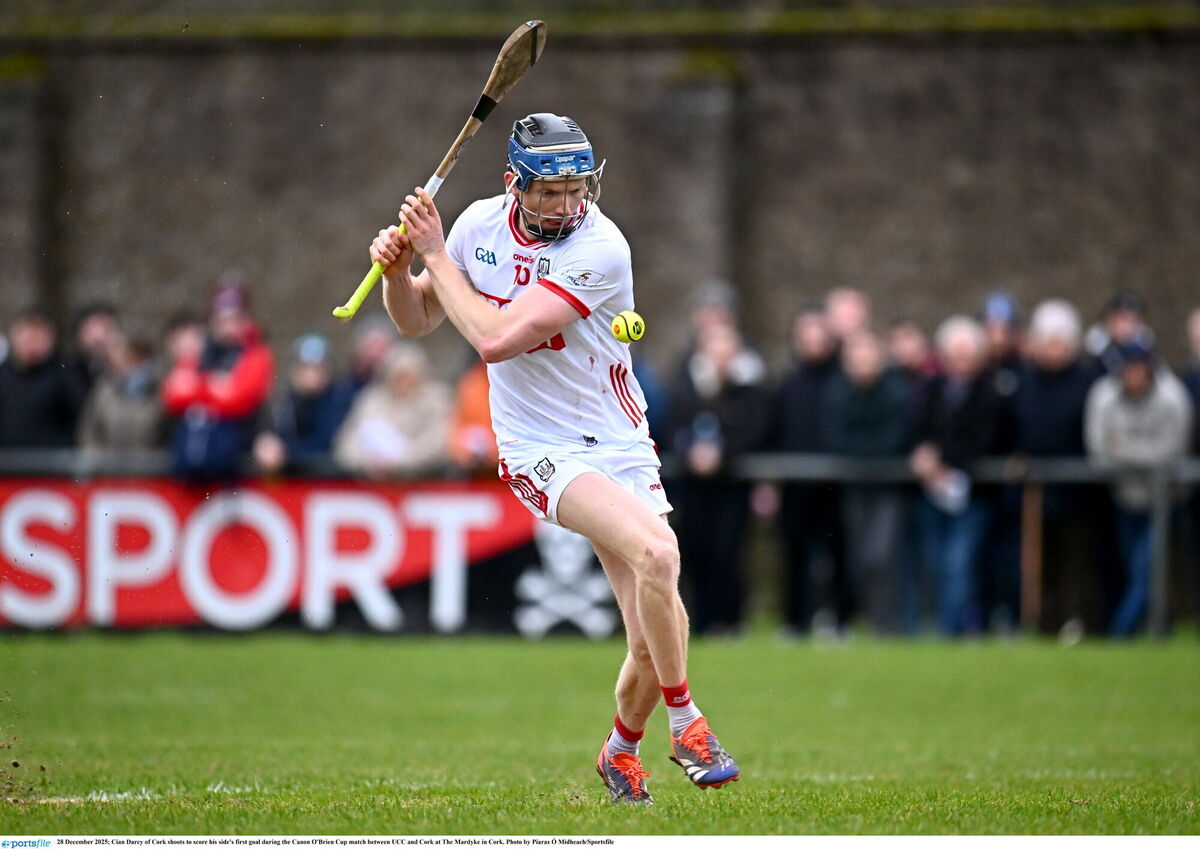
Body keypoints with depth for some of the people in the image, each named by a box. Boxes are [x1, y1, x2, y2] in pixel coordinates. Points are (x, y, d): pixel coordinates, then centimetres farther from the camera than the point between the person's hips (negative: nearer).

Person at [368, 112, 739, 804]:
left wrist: (438, 257, -15)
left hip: (619, 445, 0)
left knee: (653, 651, -4)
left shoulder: (600, 247, -18)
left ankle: (622, 749, 28)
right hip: (539, 449, 0)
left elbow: (498, 338, -24)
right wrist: (398, 268, -7)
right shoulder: (482, 224, -2)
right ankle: (685, 721, -16)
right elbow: (418, 320, 13)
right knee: (654, 550, -30)